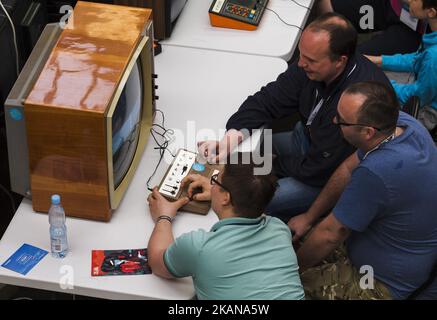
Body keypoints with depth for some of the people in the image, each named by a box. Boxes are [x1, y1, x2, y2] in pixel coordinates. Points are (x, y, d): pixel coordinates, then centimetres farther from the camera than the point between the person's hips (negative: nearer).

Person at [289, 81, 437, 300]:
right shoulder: (403, 122, -13)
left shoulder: (375, 173, -39)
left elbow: (330, 235, -23)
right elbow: (349, 169, 4)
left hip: (382, 285, -8)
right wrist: (309, 216, 8)